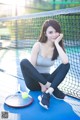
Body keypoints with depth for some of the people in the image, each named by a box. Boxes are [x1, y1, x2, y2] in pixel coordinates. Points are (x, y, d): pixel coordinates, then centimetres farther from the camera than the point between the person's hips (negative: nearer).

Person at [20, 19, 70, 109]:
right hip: (35, 81, -2)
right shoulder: (38, 45, -11)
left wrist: (56, 43, -19)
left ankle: (47, 93, -33)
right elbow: (31, 67, -15)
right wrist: (42, 84, -21)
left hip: (46, 79, 2)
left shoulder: (57, 47, -3)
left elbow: (65, 61, -25)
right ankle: (52, 89, -28)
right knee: (24, 62, -30)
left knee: (66, 65, -18)